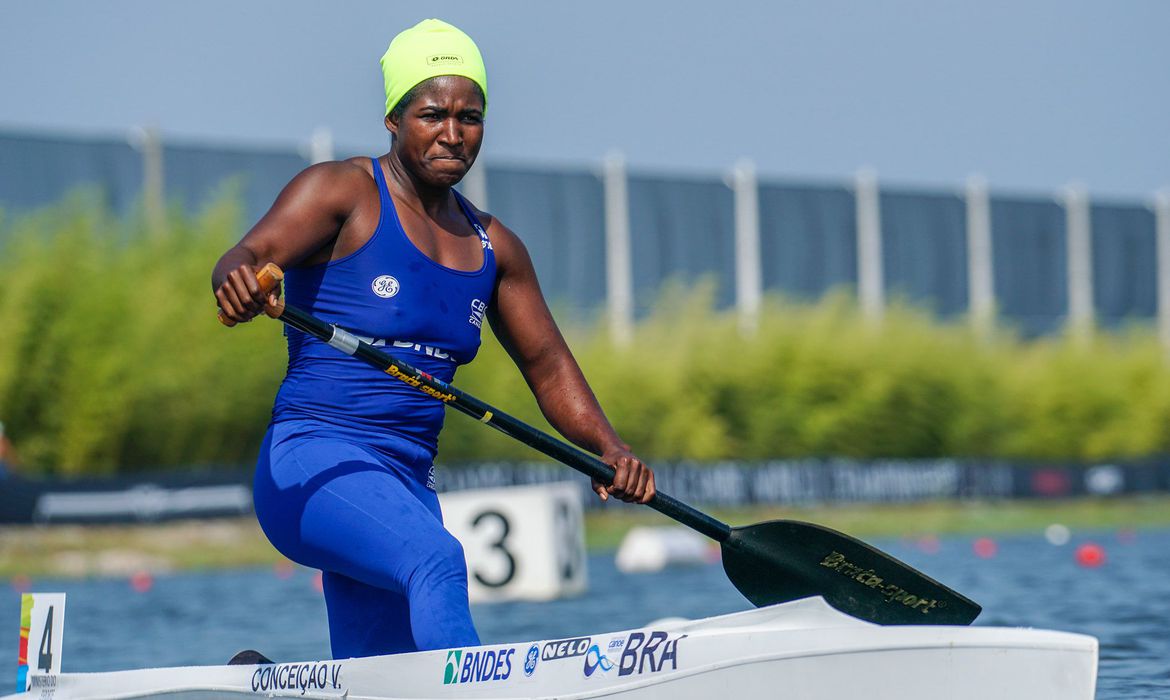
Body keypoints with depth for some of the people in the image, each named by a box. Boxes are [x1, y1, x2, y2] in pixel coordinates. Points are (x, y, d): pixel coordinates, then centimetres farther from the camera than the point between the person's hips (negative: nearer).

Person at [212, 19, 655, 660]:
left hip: (408, 484, 8)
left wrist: (609, 449, 0)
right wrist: (240, 278, -46)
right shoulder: (343, 193, -5)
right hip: (313, 466, -7)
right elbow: (252, 255, -21)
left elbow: (549, 368, 18)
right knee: (436, 558, -36)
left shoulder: (493, 248, 14)